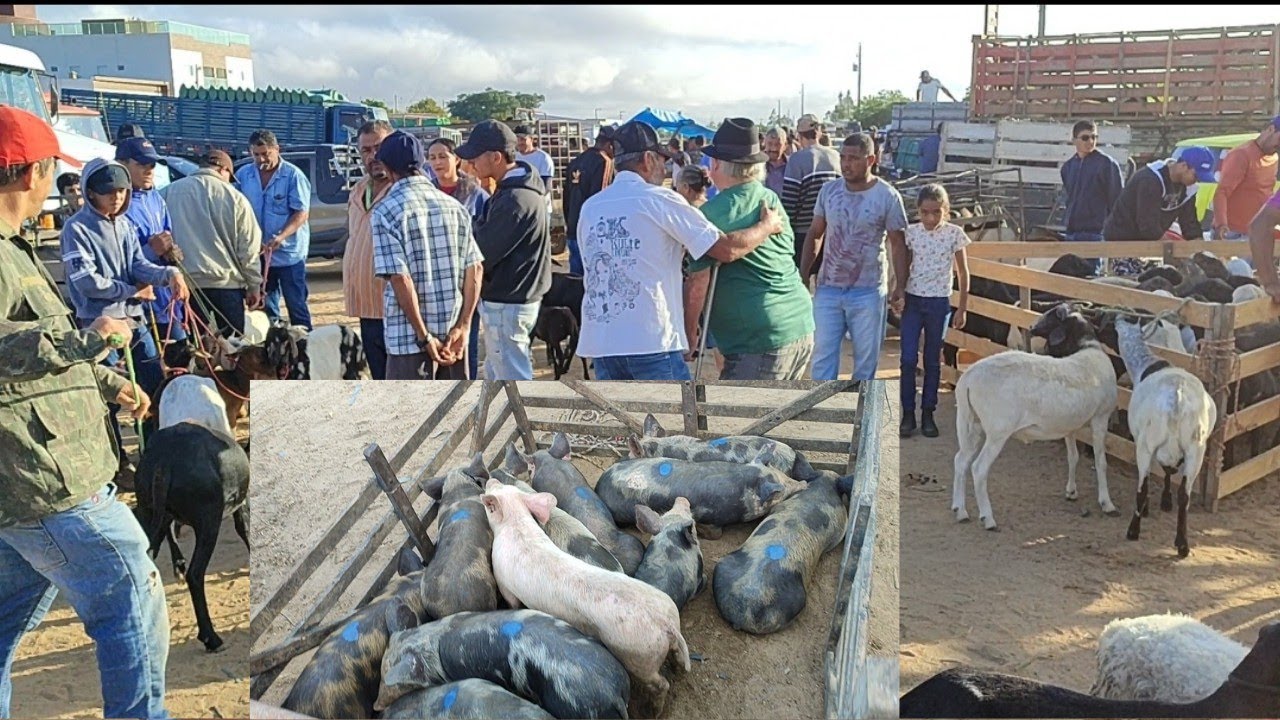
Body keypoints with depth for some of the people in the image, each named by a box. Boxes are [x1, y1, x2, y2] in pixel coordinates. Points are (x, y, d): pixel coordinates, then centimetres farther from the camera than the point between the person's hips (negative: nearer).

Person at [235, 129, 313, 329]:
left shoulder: (293, 175, -8)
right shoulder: (243, 175, 5)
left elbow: (301, 213, -12)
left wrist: (281, 237, -26)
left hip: (289, 253, -5)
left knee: (296, 305, 0)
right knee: (265, 307, 13)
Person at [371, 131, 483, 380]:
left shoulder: (386, 211, -10)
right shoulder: (453, 206, 6)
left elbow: (401, 279, -17)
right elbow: (474, 269, 1)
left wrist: (424, 337, -14)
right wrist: (462, 327, -1)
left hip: (410, 336, -5)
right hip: (452, 332, 5)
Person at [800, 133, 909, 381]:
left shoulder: (888, 196, -8)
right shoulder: (829, 190, 1)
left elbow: (898, 244, -3)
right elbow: (815, 235, 9)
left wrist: (901, 285, -10)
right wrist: (802, 275, 4)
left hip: (868, 292, -2)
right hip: (828, 288, 2)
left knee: (866, 357, 10)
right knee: (823, 355, 1)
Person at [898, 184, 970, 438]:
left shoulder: (954, 234, -4)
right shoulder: (910, 233, -3)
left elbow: (962, 274, 2)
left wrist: (962, 309, 2)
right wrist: (897, 297, -10)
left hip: (939, 303, 0)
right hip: (912, 300, 0)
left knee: (933, 362, 9)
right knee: (908, 360, -3)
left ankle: (928, 414, 18)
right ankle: (908, 414, 7)